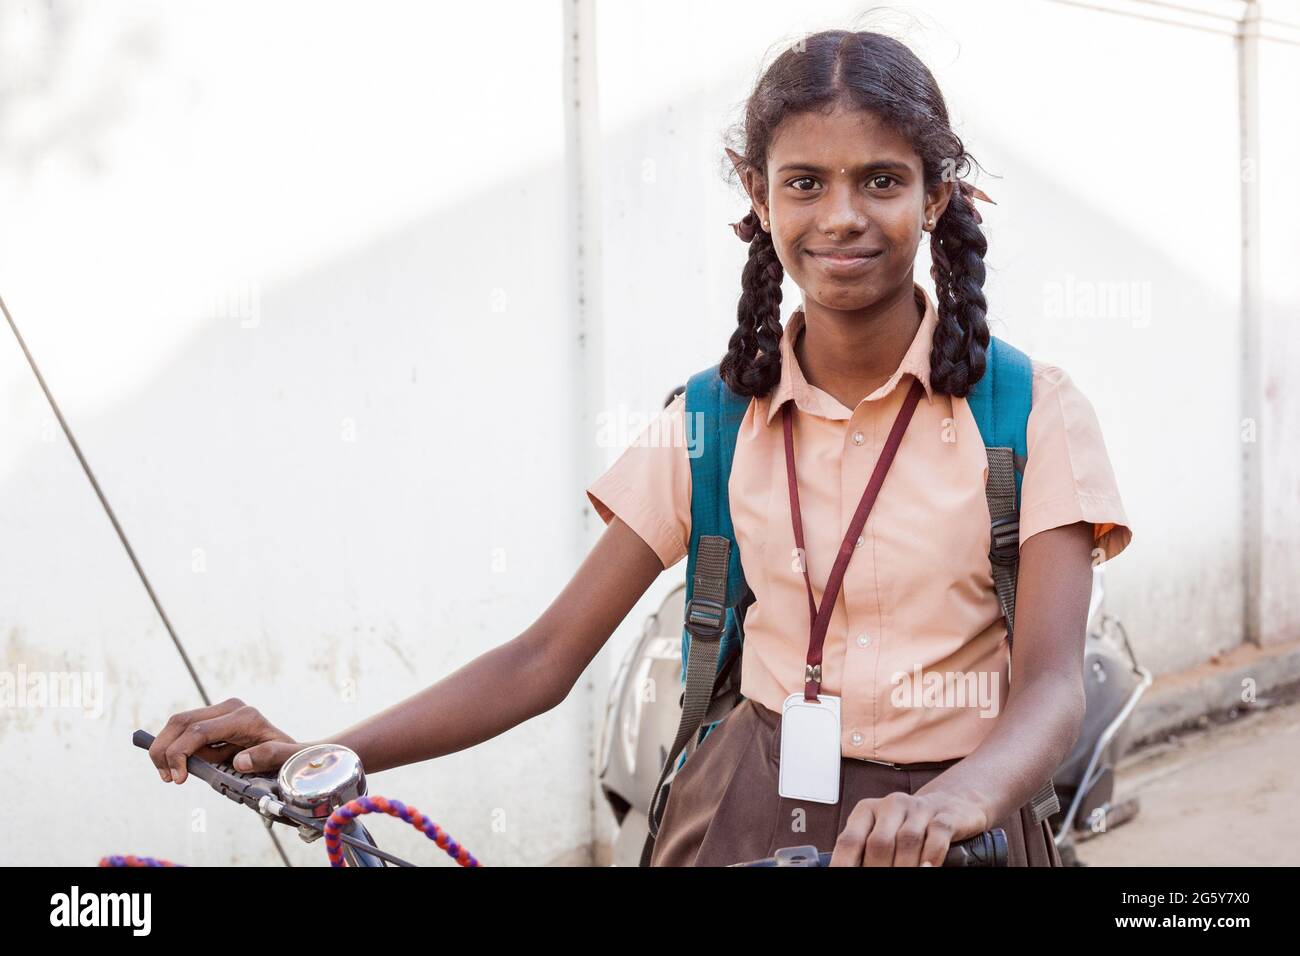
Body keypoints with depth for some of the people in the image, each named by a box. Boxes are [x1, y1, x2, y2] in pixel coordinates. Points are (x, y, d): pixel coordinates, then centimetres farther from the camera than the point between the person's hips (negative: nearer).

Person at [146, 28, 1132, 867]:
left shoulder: (1030, 412, -7)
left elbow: (1052, 684, -16)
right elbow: (546, 657, -2)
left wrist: (955, 802, -38)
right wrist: (315, 756, -14)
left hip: (943, 831, -1)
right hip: (748, 815, 1)